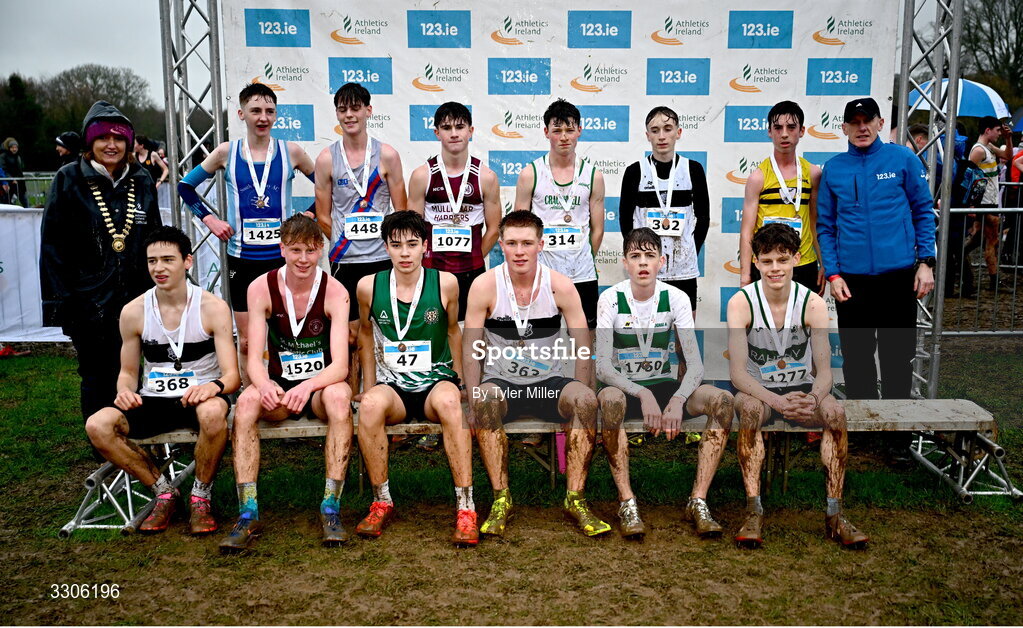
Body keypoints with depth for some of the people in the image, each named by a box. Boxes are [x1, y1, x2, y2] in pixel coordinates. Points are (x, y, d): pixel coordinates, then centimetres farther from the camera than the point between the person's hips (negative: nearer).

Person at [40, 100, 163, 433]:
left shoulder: (142, 181, 7)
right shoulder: (69, 180, -2)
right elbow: (53, 246, -4)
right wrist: (59, 302, -9)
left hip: (134, 300, 3)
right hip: (89, 303, -2)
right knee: (97, 381, 7)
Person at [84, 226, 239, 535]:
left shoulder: (213, 307, -8)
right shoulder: (133, 312, 1)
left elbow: (232, 375, -11)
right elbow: (128, 372, 12)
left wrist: (215, 386, -35)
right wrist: (125, 391, -13)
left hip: (200, 397, -3)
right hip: (153, 401, 4)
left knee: (213, 413, -39)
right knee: (97, 425, -23)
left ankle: (200, 497, -11)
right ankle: (164, 492, -1)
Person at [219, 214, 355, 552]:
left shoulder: (334, 291, -11)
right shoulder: (261, 288, -6)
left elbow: (340, 365, -18)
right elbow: (255, 358, -11)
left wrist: (308, 387, -39)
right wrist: (264, 384, -34)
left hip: (321, 385, -1)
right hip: (279, 385, 1)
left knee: (339, 396, -35)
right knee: (247, 401, -30)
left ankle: (331, 507, -29)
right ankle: (248, 513, -27)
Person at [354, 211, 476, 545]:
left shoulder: (445, 283, -2)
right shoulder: (369, 286, -1)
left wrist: (460, 383, 15)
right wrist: (370, 388, 13)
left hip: (437, 382, -1)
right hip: (393, 386, 1)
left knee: (449, 402, -37)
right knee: (370, 405, -34)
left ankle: (466, 508, -29)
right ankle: (381, 502, -15)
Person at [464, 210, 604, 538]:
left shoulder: (560, 286, -6)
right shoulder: (484, 285, -8)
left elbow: (582, 348, -5)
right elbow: (471, 348, -6)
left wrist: (577, 398, -18)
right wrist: (474, 402, -18)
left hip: (550, 381, 1)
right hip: (502, 381, -1)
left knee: (586, 400, -29)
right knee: (485, 400, -34)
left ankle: (575, 498, -18)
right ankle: (501, 498, -23)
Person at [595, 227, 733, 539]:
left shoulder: (677, 298, -4)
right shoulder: (610, 299, -10)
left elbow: (695, 363, -11)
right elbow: (602, 366, -18)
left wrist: (677, 400, -31)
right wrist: (643, 395, -34)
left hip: (665, 384, 3)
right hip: (624, 386, -2)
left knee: (723, 399, -24)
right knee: (609, 400, -39)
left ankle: (698, 500, -21)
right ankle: (627, 502, -29)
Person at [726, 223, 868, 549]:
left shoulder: (813, 303, -8)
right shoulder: (741, 303, -13)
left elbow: (824, 370, -11)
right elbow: (737, 373, -19)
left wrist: (814, 398, -35)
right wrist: (777, 401, -37)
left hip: (802, 389, 2)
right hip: (758, 390, -1)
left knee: (835, 413, -29)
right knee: (750, 409, -35)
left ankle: (834, 515, -20)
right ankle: (754, 512, -30)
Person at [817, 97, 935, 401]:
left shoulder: (903, 158, 1)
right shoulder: (833, 168, 5)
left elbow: (923, 212, 5)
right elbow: (826, 226, 7)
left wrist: (926, 262, -3)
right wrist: (832, 274, -2)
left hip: (898, 274, -1)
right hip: (851, 278, 1)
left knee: (898, 357, 7)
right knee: (856, 358, 10)